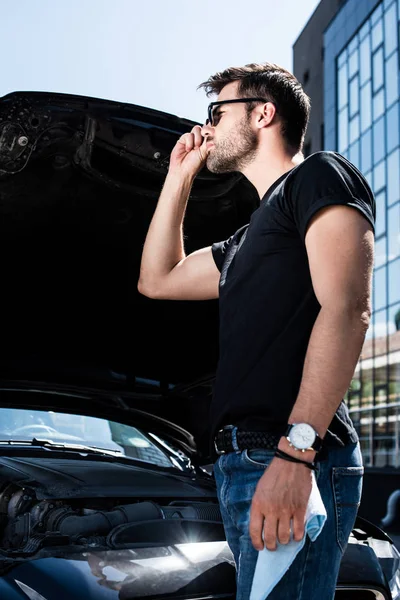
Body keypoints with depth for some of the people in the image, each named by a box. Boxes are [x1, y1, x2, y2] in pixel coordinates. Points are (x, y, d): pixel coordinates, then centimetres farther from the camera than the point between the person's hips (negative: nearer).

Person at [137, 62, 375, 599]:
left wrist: (296, 450, -25)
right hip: (243, 464, 9)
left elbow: (348, 309, -15)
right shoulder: (247, 241, 28)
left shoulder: (319, 177, 0)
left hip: (294, 468, -9)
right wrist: (179, 177, 31)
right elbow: (157, 280, 37)